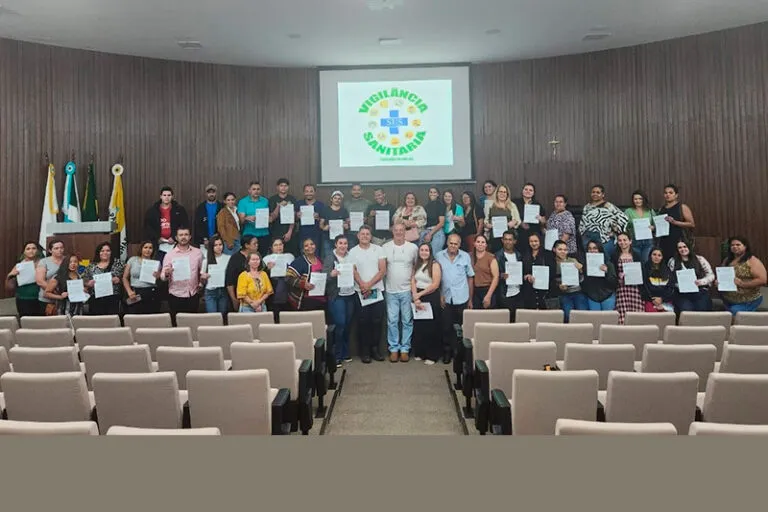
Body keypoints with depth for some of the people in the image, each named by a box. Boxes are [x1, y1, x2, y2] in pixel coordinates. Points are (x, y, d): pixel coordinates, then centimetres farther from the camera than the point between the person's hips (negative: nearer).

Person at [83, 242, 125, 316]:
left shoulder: (117, 263, 6)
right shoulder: (92, 266, 10)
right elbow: (85, 281, 13)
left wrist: (119, 280, -13)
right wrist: (89, 283, -7)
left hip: (113, 299, -1)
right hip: (96, 300, 1)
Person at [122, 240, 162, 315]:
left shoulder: (156, 263, 8)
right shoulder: (132, 260, 7)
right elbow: (125, 278, 9)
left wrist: (158, 277, -9)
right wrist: (129, 291, -2)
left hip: (151, 294, 0)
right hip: (135, 294, 0)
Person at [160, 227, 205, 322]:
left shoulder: (198, 252, 5)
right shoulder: (170, 254, -1)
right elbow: (162, 277, -5)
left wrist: (201, 282, 1)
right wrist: (166, 274, -27)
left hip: (193, 296, 2)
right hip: (176, 296, -1)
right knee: (176, 323, 2)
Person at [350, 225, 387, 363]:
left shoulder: (378, 249, 3)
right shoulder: (353, 252, 3)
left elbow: (383, 270, -2)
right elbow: (353, 271, -3)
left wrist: (369, 284, -11)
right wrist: (363, 286, -15)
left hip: (377, 290, 1)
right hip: (360, 292, -1)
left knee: (377, 321, 3)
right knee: (363, 322, 2)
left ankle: (375, 349, 14)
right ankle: (364, 351, 10)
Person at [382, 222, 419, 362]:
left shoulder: (413, 247, 0)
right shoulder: (385, 247, 1)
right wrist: (382, 285, -2)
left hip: (407, 290, 0)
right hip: (391, 290, 0)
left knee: (407, 321, 5)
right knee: (392, 321, 4)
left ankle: (405, 348, 14)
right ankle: (394, 348, 14)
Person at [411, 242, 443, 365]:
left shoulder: (435, 265, -7)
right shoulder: (416, 265, 11)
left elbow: (435, 285, -14)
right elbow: (413, 281, 3)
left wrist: (419, 294, -11)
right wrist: (416, 298, -11)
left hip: (431, 298, -5)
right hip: (418, 298, 5)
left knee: (431, 327, 0)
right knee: (418, 326, 8)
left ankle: (432, 355, 10)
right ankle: (419, 353, 20)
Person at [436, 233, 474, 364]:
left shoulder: (465, 257, 2)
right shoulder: (439, 256, 0)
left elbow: (470, 277, 6)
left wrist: (470, 299, 5)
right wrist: (439, 295, -5)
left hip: (461, 299, 0)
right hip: (445, 299, 0)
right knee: (446, 327, 6)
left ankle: (459, 352, 19)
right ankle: (447, 352, 20)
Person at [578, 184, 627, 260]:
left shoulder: (608, 206, -3)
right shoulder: (587, 207, 15)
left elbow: (623, 218, -7)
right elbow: (582, 223, 22)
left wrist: (615, 230, -6)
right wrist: (582, 233, 11)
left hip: (604, 239, -5)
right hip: (588, 238, 5)